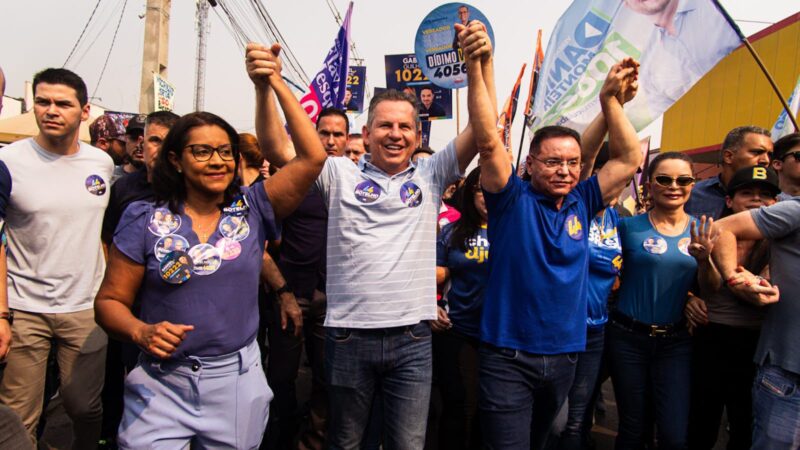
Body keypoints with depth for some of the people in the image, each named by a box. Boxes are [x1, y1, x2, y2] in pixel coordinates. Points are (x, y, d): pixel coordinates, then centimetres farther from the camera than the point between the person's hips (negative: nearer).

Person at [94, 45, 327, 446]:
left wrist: (276, 84, -12)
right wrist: (141, 332, -20)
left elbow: (312, 158, -11)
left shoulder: (252, 210, -1)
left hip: (237, 381, 1)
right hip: (162, 385, -1)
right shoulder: (145, 219, -2)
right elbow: (110, 300, 1)